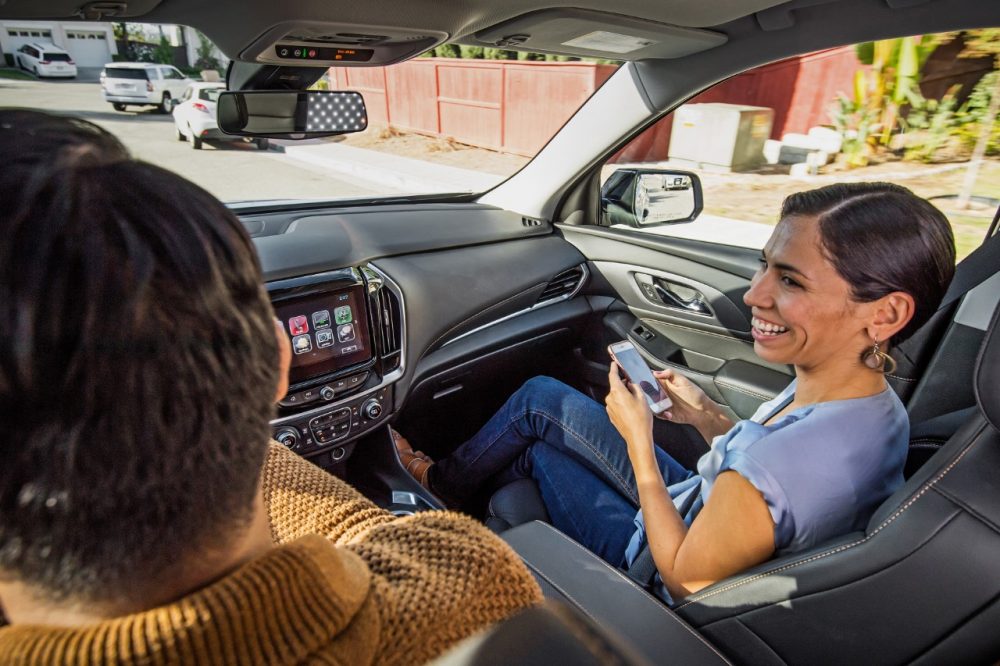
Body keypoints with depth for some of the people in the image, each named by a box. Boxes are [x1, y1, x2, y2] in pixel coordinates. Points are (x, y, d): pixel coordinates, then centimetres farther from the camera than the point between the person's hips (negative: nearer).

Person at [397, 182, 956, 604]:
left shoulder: (771, 472, -42)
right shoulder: (873, 399, -14)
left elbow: (684, 578, -25)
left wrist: (637, 440, -20)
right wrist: (707, 416, -6)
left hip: (656, 563, -6)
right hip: (696, 512, 7)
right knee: (540, 398, 6)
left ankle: (444, 484, 38)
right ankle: (455, 478, 33)